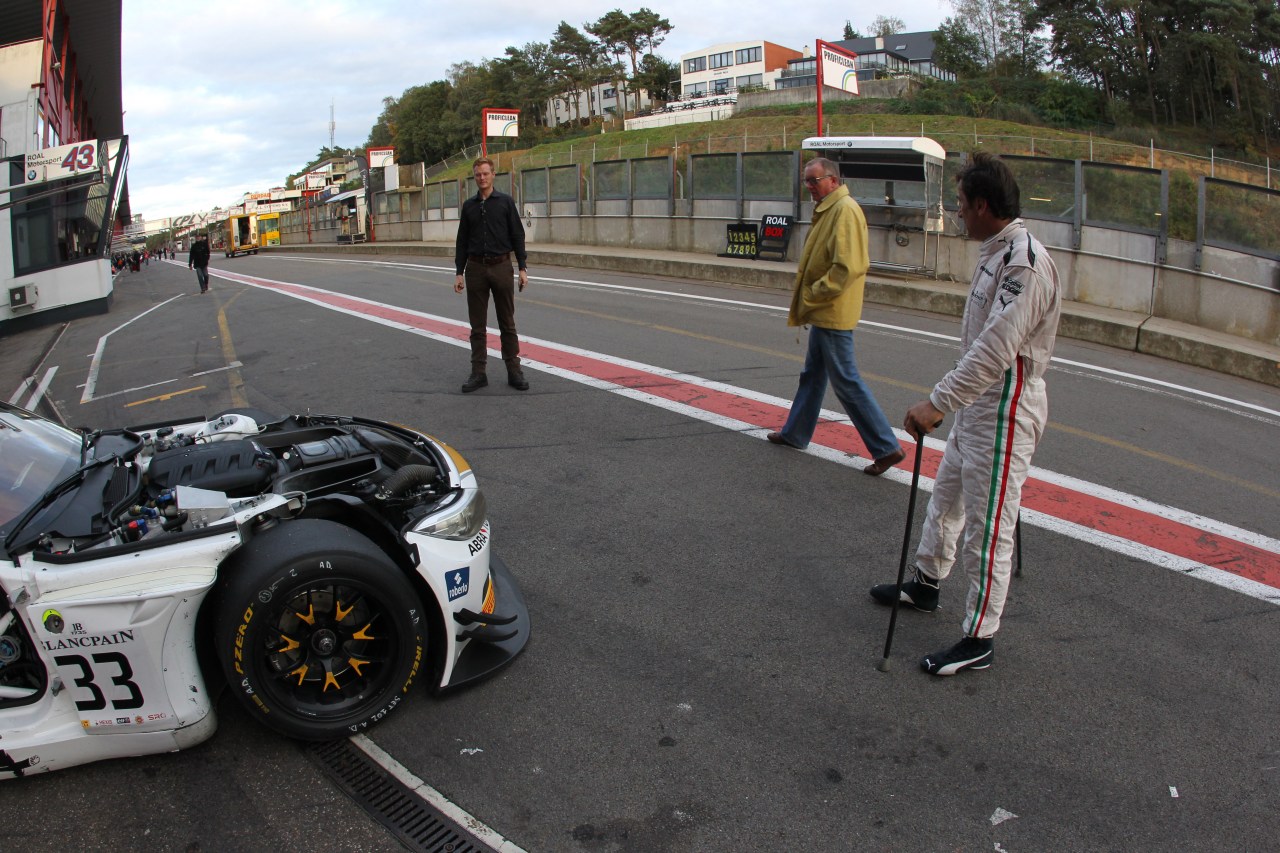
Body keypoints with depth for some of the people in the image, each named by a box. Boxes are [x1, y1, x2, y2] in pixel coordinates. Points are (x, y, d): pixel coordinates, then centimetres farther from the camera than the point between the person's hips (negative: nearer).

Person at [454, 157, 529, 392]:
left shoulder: (506, 201, 1)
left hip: (501, 267, -2)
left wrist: (523, 268, -7)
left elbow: (517, 236, -1)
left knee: (507, 323, 3)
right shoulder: (469, 205, 9)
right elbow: (462, 241, 10)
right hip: (475, 269, 2)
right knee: (477, 325, 5)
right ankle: (478, 372, 11)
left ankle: (513, 370, 10)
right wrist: (459, 272, 4)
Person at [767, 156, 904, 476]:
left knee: (846, 381, -6)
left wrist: (811, 297, -18)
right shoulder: (828, 210, 15)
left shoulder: (845, 210, -17)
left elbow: (847, 267, -25)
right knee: (813, 375, 20)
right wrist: (808, 303, 14)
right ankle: (795, 433, 34)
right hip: (822, 314, 10)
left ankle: (886, 447, -1)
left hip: (833, 315, -10)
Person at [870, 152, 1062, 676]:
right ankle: (927, 584, 42)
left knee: (988, 525, -2)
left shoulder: (1025, 264, -23)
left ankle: (979, 640, 11)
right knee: (946, 494, 23)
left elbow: (994, 351, -31)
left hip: (1006, 410, -10)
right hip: (977, 402, 10)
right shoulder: (995, 252, 10)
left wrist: (936, 404, -32)